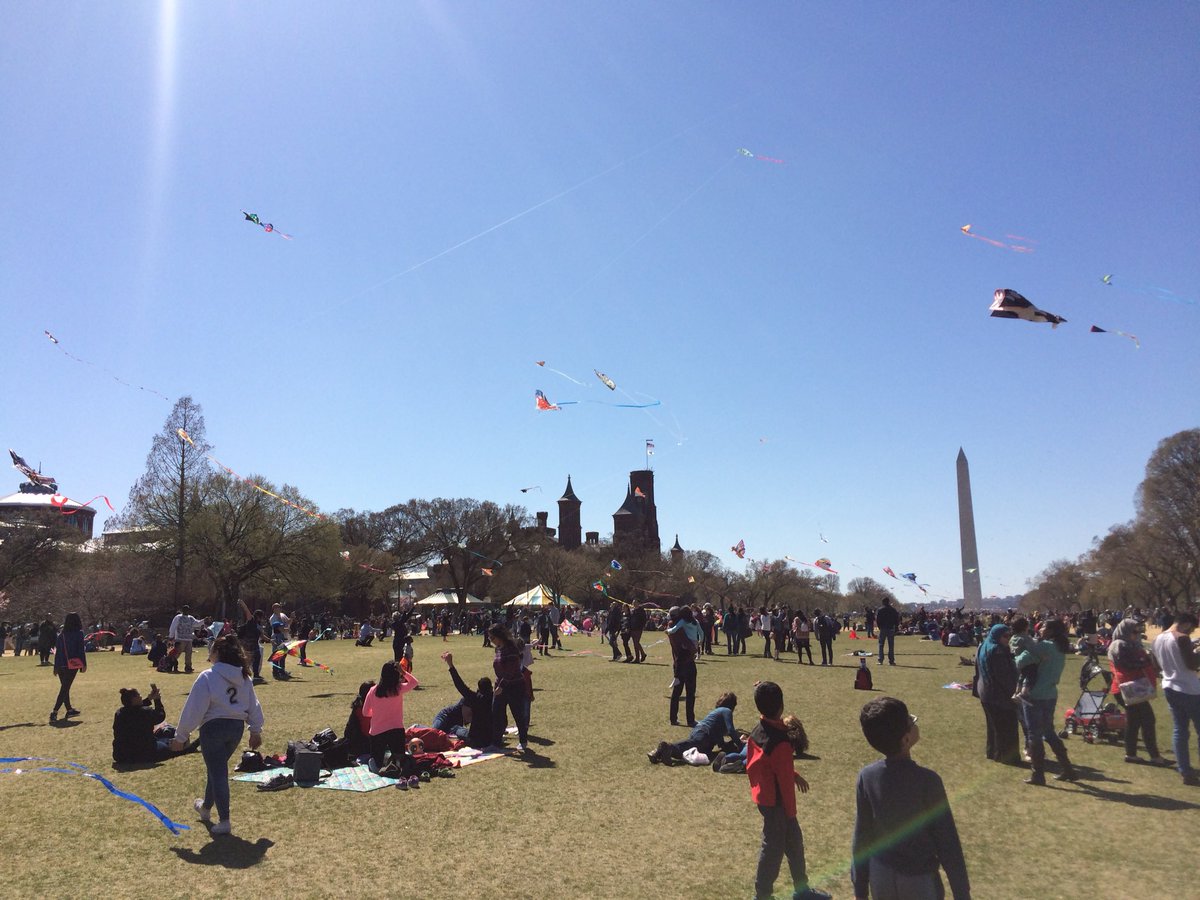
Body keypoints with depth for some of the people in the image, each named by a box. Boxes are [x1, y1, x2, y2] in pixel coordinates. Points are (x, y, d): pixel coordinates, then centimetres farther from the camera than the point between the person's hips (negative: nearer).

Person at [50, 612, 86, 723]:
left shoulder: (62, 635, 8)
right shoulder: (79, 633, -6)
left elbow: (57, 650, 10)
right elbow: (81, 650, -8)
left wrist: (56, 667, 17)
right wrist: (84, 664, -1)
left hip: (61, 665, 5)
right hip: (73, 665, -5)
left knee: (64, 687, 17)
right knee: (65, 688, -3)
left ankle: (69, 709, 28)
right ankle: (54, 712, -13)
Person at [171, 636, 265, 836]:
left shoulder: (207, 677, -13)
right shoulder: (244, 677, 6)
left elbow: (194, 709, -13)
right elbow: (253, 705, 12)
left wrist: (181, 736, -5)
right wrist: (256, 731, 22)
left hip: (213, 727, -7)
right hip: (237, 727, 7)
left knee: (218, 773, 0)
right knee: (217, 768, 25)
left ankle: (224, 821, -1)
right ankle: (206, 807, 45)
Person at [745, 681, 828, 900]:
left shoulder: (757, 731, -1)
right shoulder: (780, 741, -28)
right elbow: (785, 780, -20)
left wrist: (794, 774, 19)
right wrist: (791, 810, -8)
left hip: (763, 795, 9)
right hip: (775, 801, -9)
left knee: (794, 841, 21)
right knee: (774, 847, 7)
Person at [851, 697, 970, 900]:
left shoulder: (867, 776, -11)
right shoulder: (926, 780, -23)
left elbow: (861, 837, -3)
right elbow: (947, 843, -16)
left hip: (881, 876, 4)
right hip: (919, 879, -3)